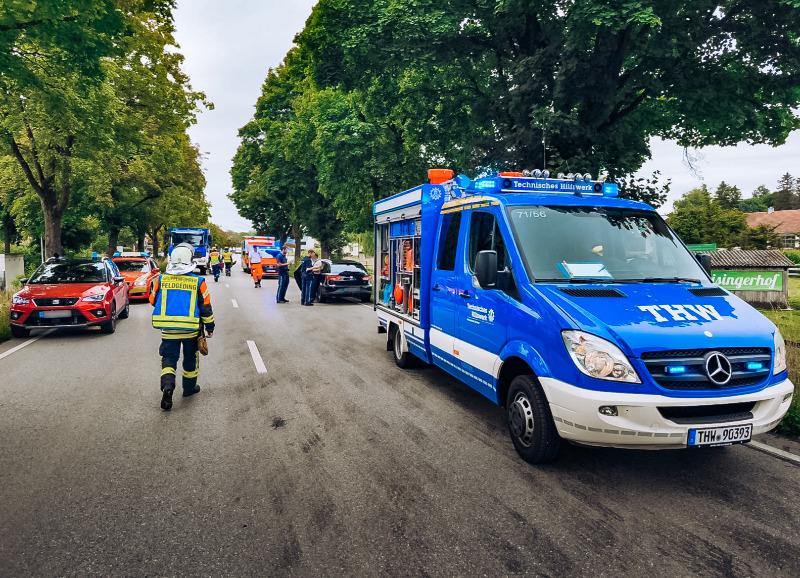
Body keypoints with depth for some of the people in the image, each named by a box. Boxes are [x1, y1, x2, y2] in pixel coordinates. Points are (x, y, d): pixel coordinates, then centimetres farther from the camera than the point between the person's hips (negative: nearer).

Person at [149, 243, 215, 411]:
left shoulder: (161, 280, -3)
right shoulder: (198, 282, -8)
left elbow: (153, 301, 10)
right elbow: (205, 307, -4)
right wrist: (210, 327, 7)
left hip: (167, 329, 1)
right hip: (191, 329, -1)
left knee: (169, 358, 9)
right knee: (191, 358, 18)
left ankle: (167, 385, -15)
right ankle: (189, 387, 30)